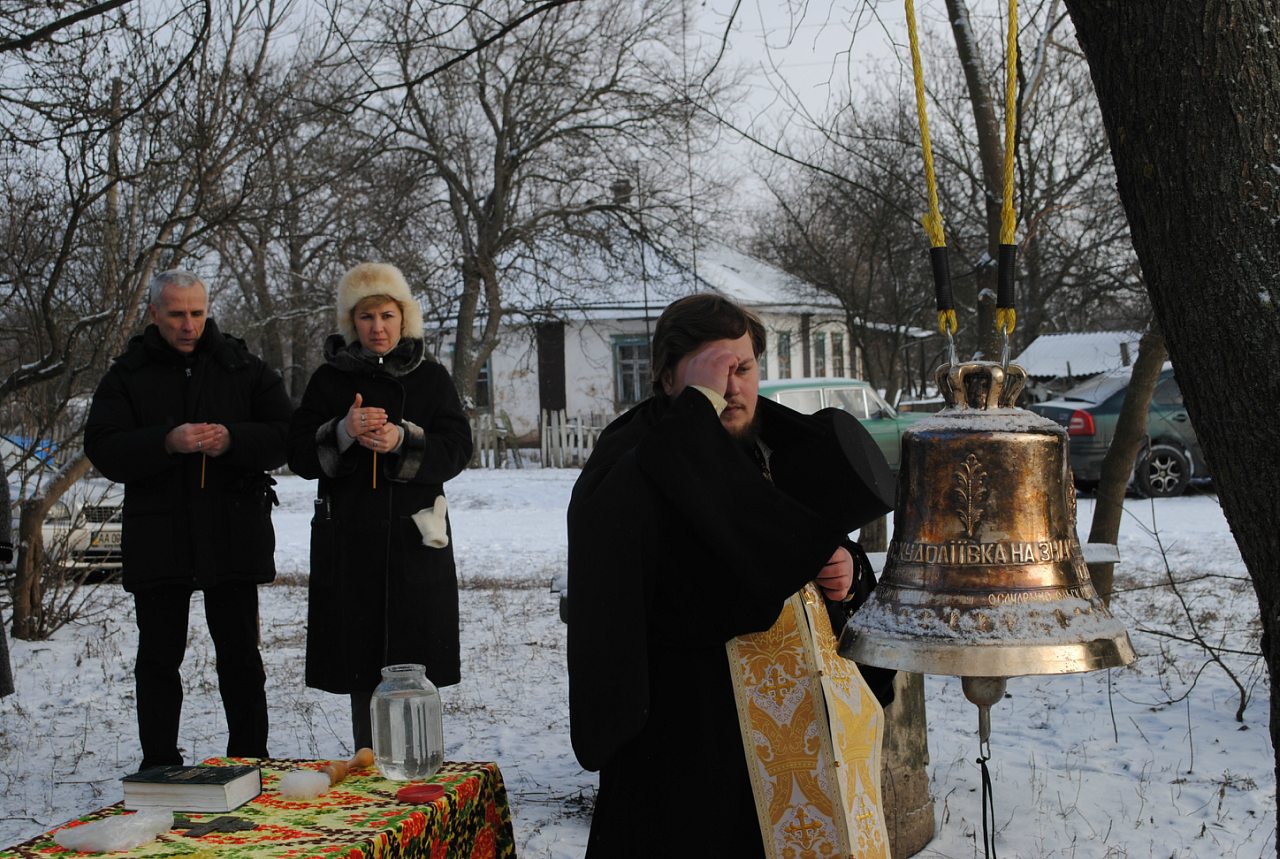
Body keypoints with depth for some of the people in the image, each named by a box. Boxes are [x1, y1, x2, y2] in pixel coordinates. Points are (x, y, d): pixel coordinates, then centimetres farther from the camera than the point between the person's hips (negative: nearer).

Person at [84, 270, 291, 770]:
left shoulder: (241, 367, 6)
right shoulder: (128, 375, 5)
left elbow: (286, 434, 2)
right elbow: (103, 449, -6)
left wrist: (232, 440, -16)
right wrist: (167, 442, -22)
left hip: (234, 535, 0)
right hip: (157, 537, 0)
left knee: (240, 654, 6)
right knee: (158, 657, 7)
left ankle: (249, 762, 17)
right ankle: (159, 768, 17)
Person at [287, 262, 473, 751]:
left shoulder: (431, 378, 7)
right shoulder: (329, 380, 9)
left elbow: (457, 449, -2)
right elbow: (299, 455, 3)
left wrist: (404, 440, -20)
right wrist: (343, 432, -16)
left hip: (415, 539, -1)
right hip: (348, 541, 1)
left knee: (415, 667, -4)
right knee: (360, 667, 3)